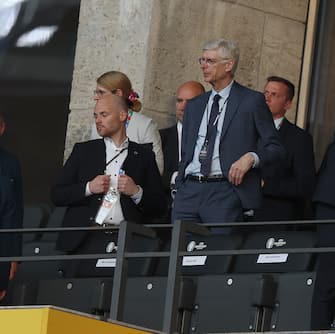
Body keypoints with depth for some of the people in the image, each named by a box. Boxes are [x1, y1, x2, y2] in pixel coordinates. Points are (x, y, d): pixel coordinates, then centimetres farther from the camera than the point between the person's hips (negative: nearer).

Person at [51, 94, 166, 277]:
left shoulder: (143, 156, 14)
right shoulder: (83, 150, 17)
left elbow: (159, 207, 12)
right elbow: (57, 195, 11)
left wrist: (136, 192, -6)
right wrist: (88, 188, -4)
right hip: (86, 240, 1)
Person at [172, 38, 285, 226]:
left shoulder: (252, 101, 3)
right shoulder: (194, 106, 20)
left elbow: (276, 149, 1)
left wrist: (251, 157, -17)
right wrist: (179, 190, 9)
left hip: (225, 192, -5)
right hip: (188, 190, 5)